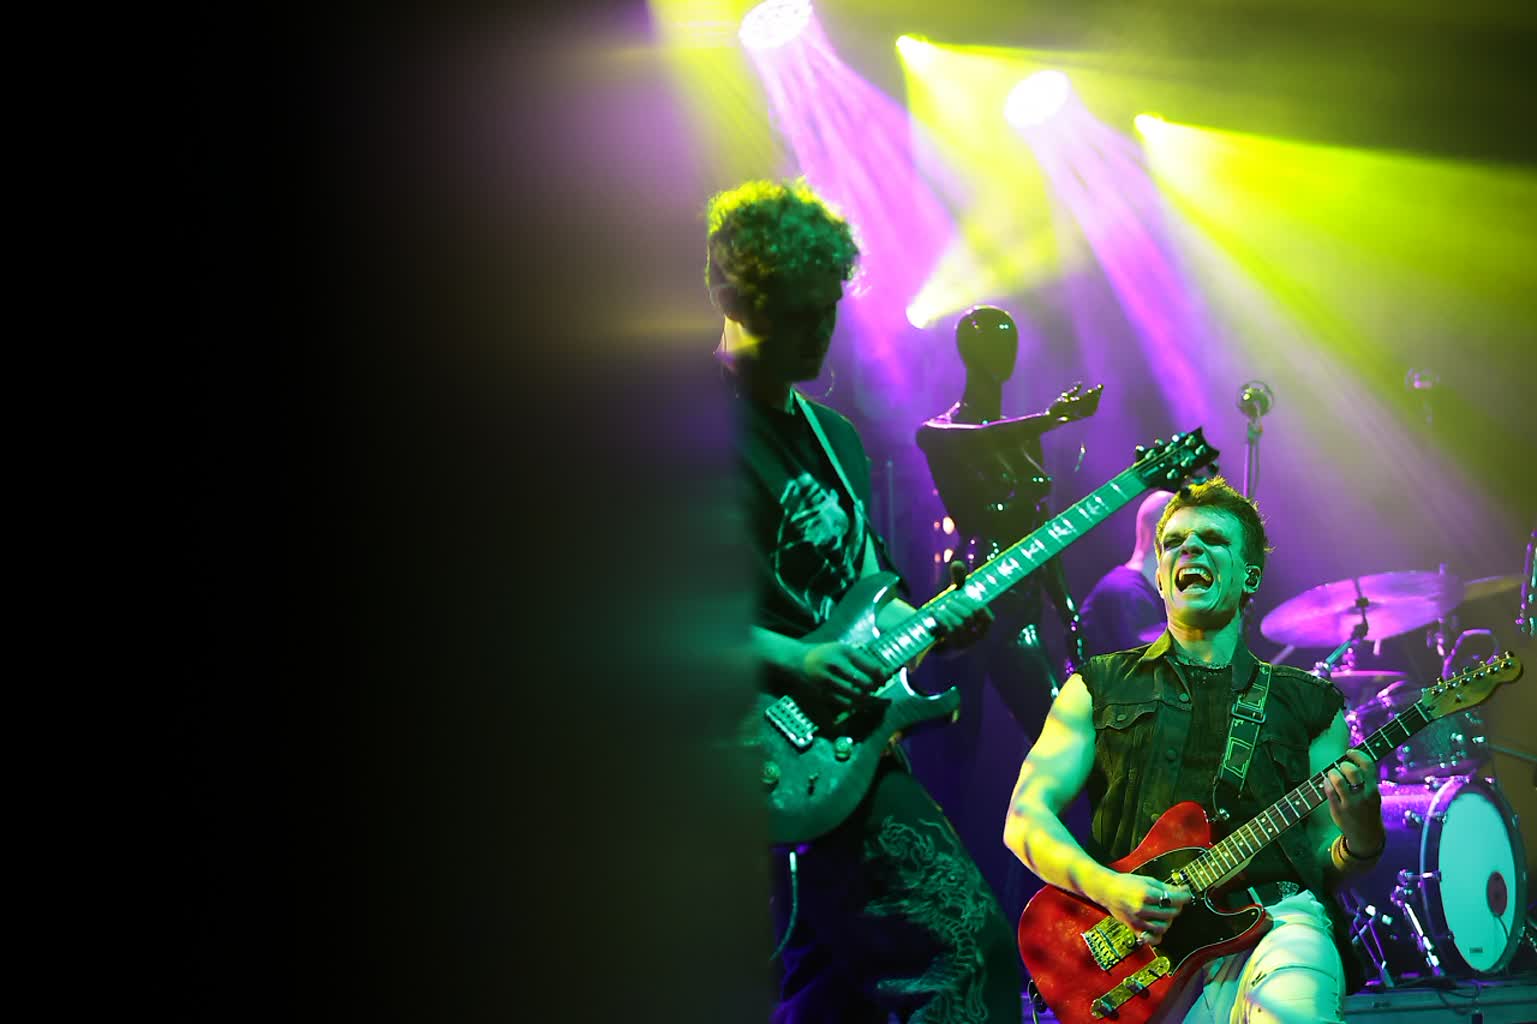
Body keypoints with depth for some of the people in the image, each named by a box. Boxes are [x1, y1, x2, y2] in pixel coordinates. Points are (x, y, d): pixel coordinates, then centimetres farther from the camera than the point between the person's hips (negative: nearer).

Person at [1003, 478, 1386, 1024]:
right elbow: (1026, 815, 8)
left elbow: (1325, 865, 19)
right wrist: (1106, 887, -10)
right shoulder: (1100, 688, 17)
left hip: (1274, 920, 1)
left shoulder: (1307, 703, 20)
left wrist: (1361, 840, -5)